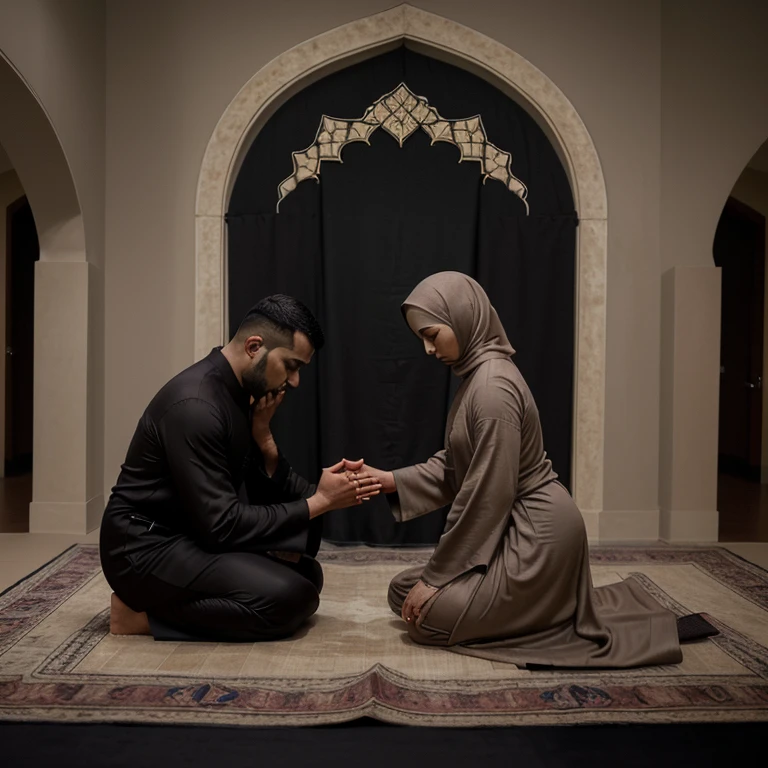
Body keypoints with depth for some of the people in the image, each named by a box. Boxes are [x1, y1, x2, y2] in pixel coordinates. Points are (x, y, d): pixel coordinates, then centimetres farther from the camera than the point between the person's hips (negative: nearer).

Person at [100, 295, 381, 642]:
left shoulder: (239, 392, 4)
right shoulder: (195, 405, -25)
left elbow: (272, 489, 5)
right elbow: (222, 525, -26)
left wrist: (263, 435, -13)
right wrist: (319, 501, -20)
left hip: (196, 532, 9)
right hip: (148, 547, -9)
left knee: (306, 574, 8)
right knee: (288, 597, -23)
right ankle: (144, 612, -7)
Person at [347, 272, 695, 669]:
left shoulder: (493, 385, -23)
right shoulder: (476, 374, 7)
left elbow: (487, 494, -22)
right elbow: (452, 467, 9)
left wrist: (436, 575, -15)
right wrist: (392, 480, -4)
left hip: (535, 532, -10)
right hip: (516, 527, 10)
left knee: (427, 617, -9)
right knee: (402, 591, 11)